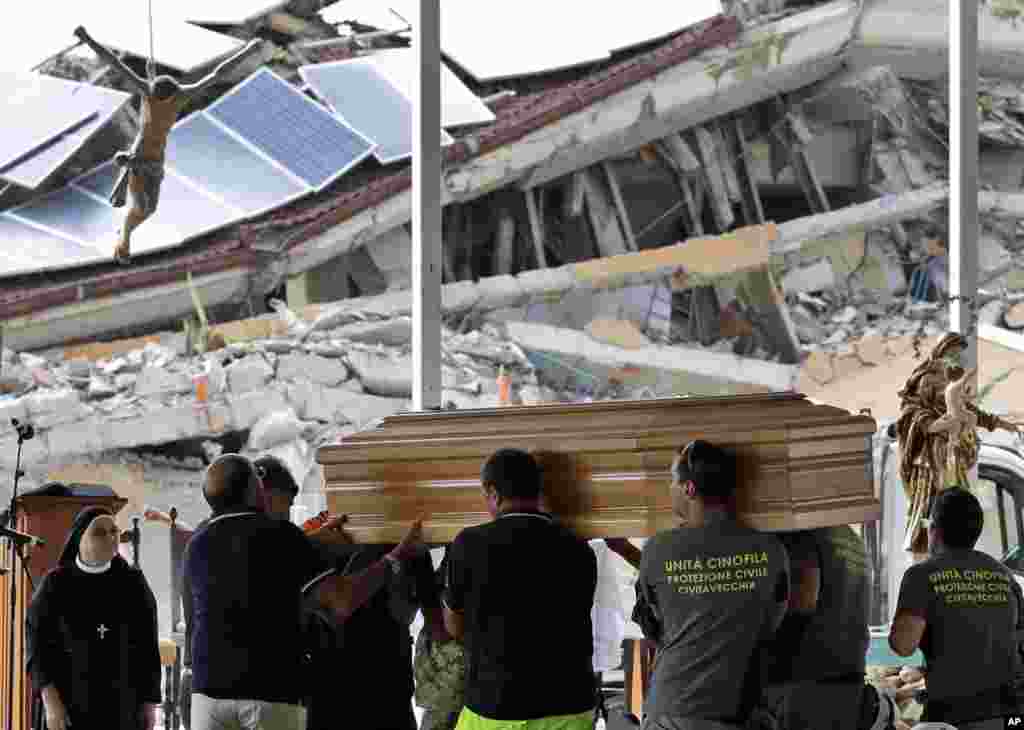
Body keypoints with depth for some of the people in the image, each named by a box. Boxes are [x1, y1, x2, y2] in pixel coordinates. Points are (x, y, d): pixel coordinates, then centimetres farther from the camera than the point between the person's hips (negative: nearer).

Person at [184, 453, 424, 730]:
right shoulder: (280, 535, -3)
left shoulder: (196, 547, 12)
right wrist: (395, 559, 5)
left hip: (211, 690, 4)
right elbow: (343, 602, -10)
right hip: (274, 691, -4)